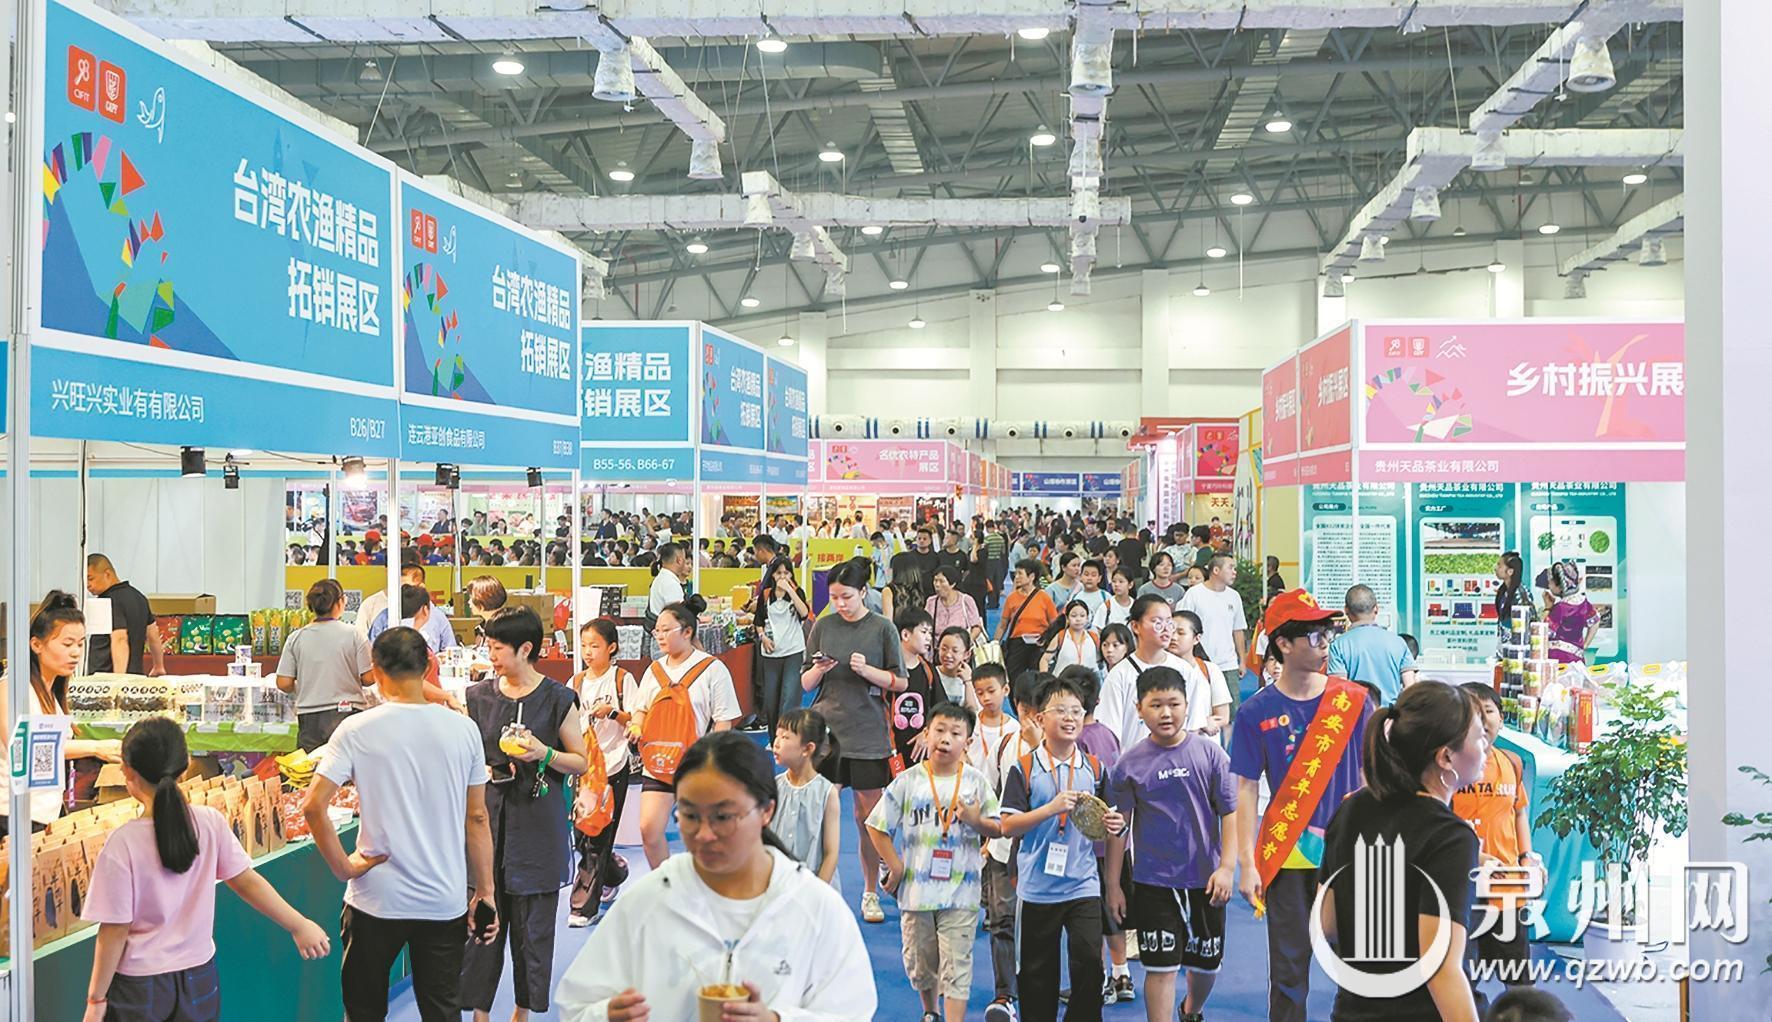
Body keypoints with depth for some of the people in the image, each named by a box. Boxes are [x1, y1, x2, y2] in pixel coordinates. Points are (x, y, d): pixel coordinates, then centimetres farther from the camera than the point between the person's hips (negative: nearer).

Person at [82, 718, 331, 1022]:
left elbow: (115, 930, -14)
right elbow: (247, 882, -4)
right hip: (200, 978, 4)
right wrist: (299, 925, 6)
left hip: (139, 987, -4)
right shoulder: (210, 823, -10)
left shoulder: (123, 843, -19)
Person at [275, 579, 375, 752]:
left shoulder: (295, 638, 0)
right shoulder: (352, 635, -6)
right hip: (346, 713, -2)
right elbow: (368, 679, -5)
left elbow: (284, 684, -1)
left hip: (309, 718, 2)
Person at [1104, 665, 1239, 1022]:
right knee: (1161, 966, -3)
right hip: (1153, 882, -2)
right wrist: (1113, 884, 0)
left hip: (1206, 880, 2)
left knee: (1206, 962, 17)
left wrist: (1227, 867, -9)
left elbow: (1230, 813, -1)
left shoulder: (1210, 753, -4)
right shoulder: (1129, 763, -4)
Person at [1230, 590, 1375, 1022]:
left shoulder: (1353, 699, 1)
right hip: (1286, 855, -1)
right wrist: (1247, 864, -6)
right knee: (1289, 966, 6)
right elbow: (1247, 790, -2)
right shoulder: (1257, 712, -3)